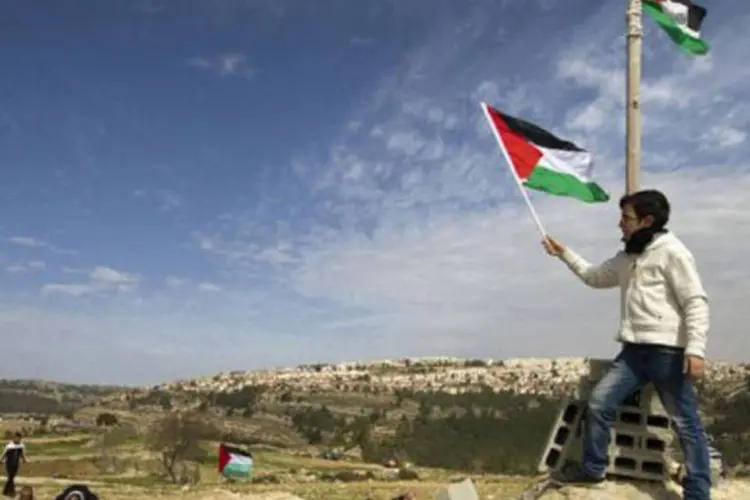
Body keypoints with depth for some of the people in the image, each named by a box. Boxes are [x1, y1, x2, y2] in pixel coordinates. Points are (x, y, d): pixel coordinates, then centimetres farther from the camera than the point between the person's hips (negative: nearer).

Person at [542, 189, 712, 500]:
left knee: (686, 423, 1)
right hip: (634, 350, 8)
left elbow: (696, 302, -13)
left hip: (668, 351, -7)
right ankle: (592, 469, 20)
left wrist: (695, 349, -21)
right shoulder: (627, 257, 17)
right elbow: (594, 276, 30)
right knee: (599, 403, 4)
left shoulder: (672, 252, -8)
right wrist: (564, 254, 22)